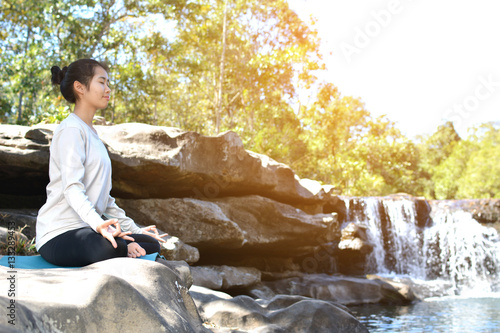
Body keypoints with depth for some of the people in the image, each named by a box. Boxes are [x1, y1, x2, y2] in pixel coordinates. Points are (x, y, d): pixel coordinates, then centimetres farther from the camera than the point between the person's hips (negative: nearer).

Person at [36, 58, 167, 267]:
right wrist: (97, 223, -39)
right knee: (112, 248, -35)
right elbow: (72, 187, -22)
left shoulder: (91, 134, 21)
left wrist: (134, 229, 16)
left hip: (85, 229, 8)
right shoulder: (71, 130, -8)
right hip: (59, 233, -8)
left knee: (151, 245, -5)